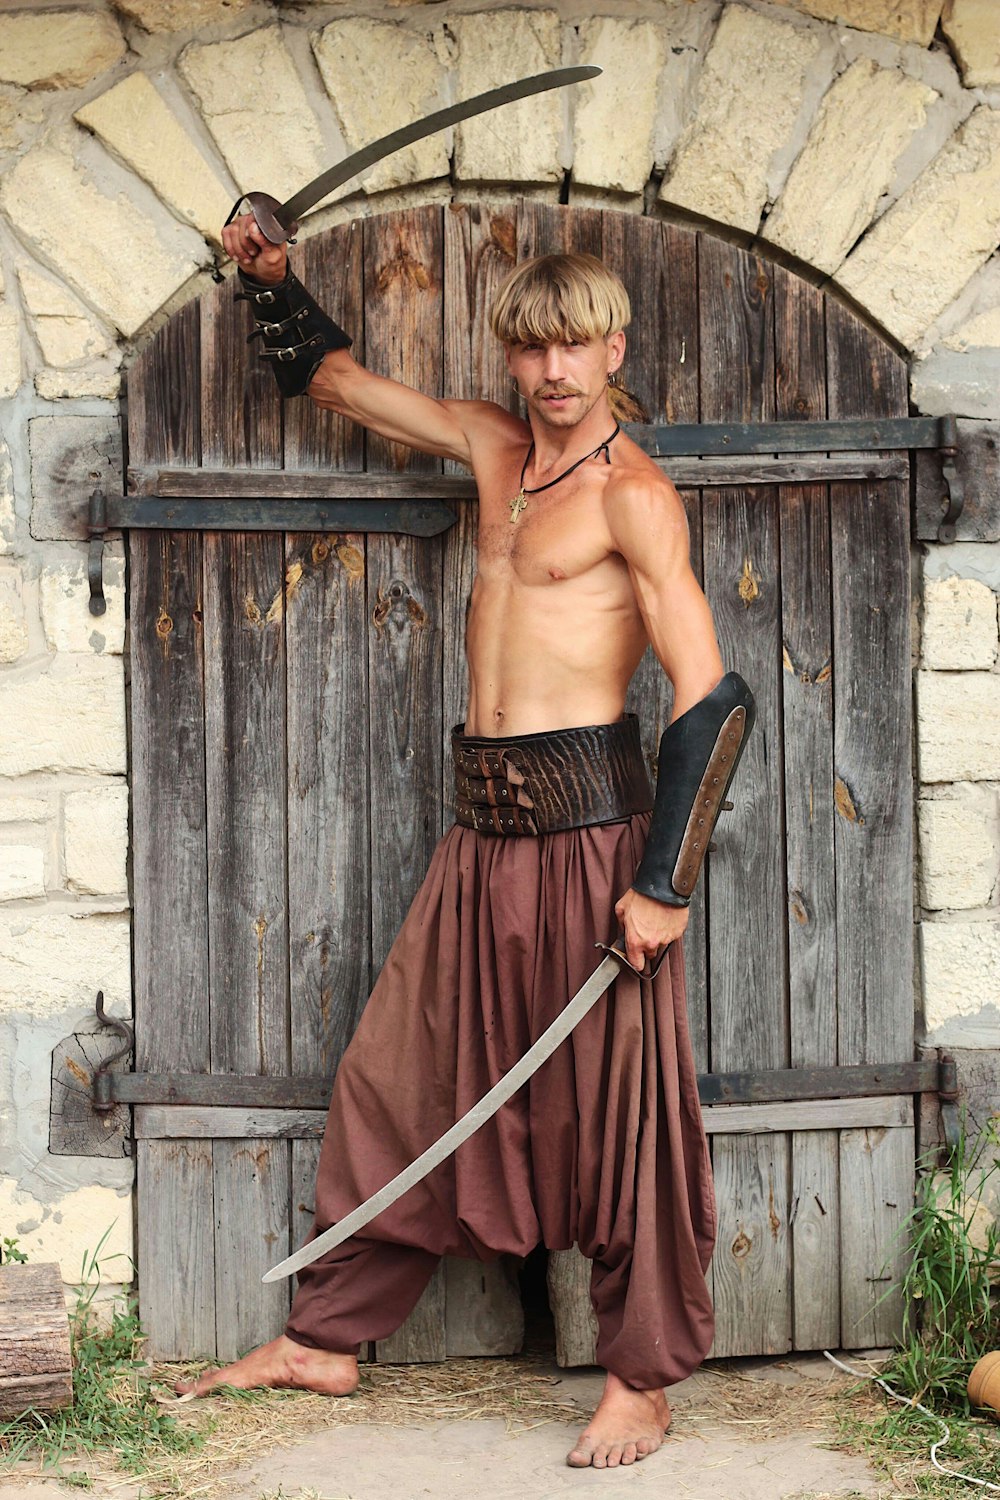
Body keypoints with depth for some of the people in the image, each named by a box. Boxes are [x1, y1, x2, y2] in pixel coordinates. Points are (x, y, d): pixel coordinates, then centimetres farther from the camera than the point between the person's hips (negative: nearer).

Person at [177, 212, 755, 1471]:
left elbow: (713, 696, -16)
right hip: (485, 825, 8)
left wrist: (664, 883, -18)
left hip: (588, 822, -8)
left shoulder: (630, 493, -10)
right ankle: (328, 1337, 25)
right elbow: (334, 379, 27)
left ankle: (641, 1380, 13)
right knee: (391, 1080, 12)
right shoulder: (493, 447, 13)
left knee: (617, 1105, 0)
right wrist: (271, 280, 12)